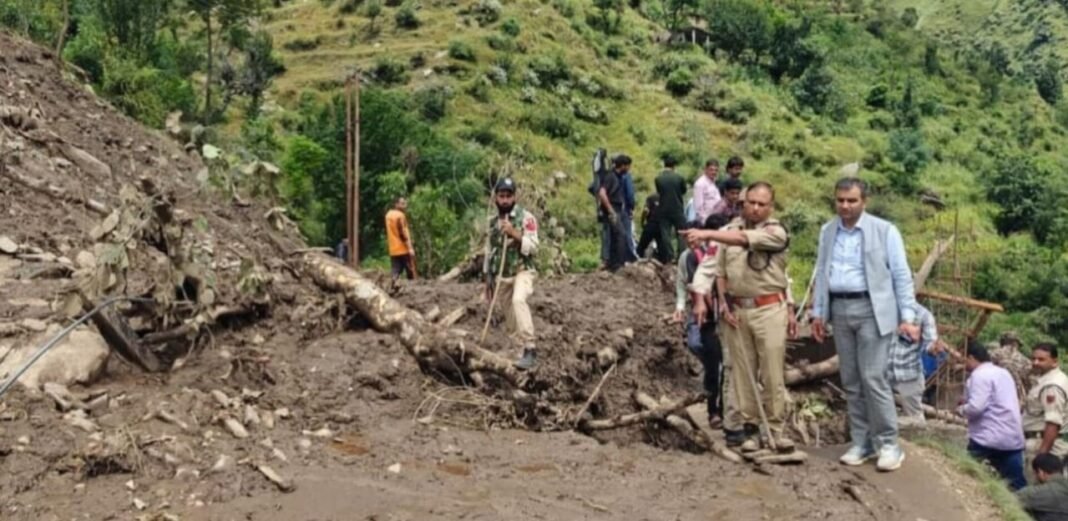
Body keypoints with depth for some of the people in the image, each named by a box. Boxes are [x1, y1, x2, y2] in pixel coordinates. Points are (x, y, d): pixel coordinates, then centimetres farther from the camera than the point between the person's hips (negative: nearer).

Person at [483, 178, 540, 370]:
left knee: (518, 300, -33)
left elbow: (533, 247, -12)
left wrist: (516, 235, -26)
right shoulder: (493, 222, 11)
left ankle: (530, 350, -35)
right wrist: (488, 280, 16)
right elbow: (489, 251, 18)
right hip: (501, 276, 6)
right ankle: (520, 351, 20)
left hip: (522, 271, -6)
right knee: (511, 319, 8)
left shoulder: (526, 217, -6)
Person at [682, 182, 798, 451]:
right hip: (735, 310, 3)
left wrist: (709, 234, -29)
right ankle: (750, 427, 13)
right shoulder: (729, 230, 10)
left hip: (769, 309, -3)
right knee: (742, 372, 5)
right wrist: (723, 303, 1)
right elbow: (719, 270, 11)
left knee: (773, 373, -2)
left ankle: (776, 429, 8)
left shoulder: (776, 232, -2)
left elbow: (745, 238, -21)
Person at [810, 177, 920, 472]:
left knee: (873, 378, -9)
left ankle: (889, 444, 3)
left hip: (872, 310, -5)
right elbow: (821, 273, 14)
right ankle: (862, 443, 17)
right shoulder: (827, 232, 10)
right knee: (851, 381, 8)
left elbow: (902, 275, -4)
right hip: (840, 310, 5)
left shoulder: (884, 231, -4)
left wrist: (908, 317, -9)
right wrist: (818, 312, 10)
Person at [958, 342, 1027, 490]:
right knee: (1017, 483, 8)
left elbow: (976, 406, -22)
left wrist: (961, 409, -3)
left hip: (988, 439, -8)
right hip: (1013, 438, 8)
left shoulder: (979, 375, -12)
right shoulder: (1004, 373, 18)